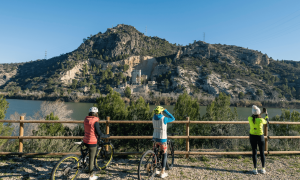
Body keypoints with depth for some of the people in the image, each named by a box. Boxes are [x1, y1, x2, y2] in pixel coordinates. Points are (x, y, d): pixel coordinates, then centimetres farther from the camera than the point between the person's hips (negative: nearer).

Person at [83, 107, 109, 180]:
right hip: (92, 143, -7)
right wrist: (107, 136, 1)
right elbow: (99, 134, -17)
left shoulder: (85, 120, 2)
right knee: (92, 159, 7)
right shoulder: (95, 122, -21)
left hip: (85, 141, 7)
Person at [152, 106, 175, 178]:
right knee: (164, 155, 8)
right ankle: (162, 173, 12)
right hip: (162, 139, -5)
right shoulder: (164, 119, -18)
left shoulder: (153, 118, -1)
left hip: (155, 138, 6)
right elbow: (173, 119, -4)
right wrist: (166, 111, -4)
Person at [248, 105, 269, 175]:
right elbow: (266, 121, 8)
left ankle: (255, 169, 10)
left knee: (254, 152, 7)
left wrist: (260, 113, 22)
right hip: (260, 137, -1)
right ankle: (263, 169, 22)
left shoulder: (250, 119, -10)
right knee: (262, 152, 13)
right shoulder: (261, 120, -16)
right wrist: (266, 114, 22)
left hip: (252, 137, 2)